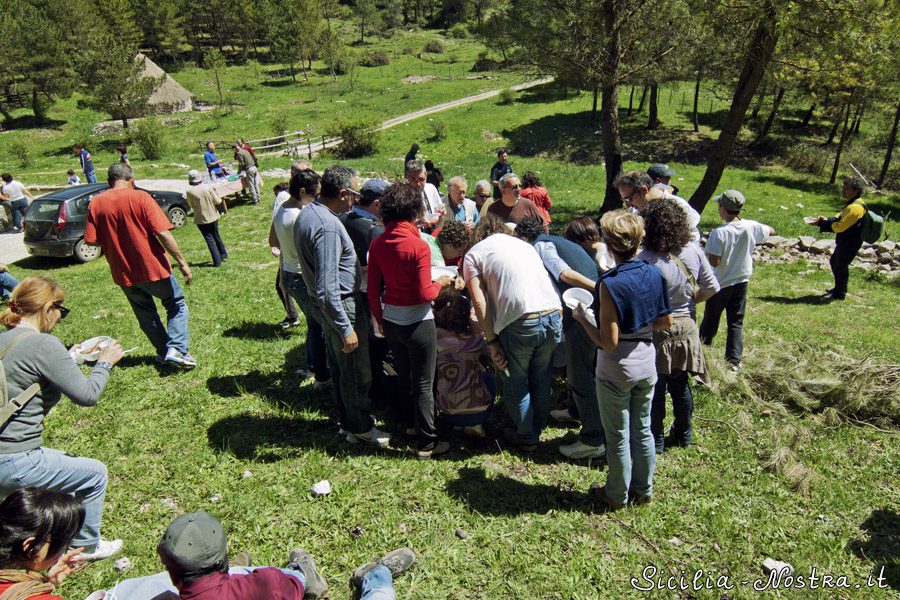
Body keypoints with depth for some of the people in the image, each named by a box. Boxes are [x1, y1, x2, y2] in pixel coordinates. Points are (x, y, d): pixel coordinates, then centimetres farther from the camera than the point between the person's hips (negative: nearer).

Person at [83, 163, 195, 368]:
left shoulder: (96, 203, 0)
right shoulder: (140, 198, -10)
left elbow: (92, 240, -1)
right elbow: (163, 233, -17)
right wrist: (182, 263, -13)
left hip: (123, 273, 4)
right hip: (152, 267, -4)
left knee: (146, 315, 20)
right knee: (176, 304, 13)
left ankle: (164, 352, 26)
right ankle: (176, 349, -1)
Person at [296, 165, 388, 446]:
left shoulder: (307, 213, 5)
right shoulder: (328, 226, -28)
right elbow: (327, 287, -31)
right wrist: (346, 328, -27)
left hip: (323, 306, 10)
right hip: (341, 306, -10)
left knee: (339, 367, 22)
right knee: (357, 373, 7)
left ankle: (348, 421, 39)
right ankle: (361, 429, 24)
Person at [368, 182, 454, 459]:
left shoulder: (378, 243, -2)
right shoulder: (419, 246, -20)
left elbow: (373, 290, 3)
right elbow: (425, 295, -19)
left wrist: (380, 319, 16)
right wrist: (441, 282, 1)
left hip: (390, 320, 6)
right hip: (417, 323, -6)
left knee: (403, 376, 24)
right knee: (423, 384, 6)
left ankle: (411, 424, 44)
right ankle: (427, 444, 18)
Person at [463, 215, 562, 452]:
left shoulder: (474, 254, 10)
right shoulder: (525, 245, 26)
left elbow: (479, 302, -1)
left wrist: (492, 342, 1)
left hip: (520, 323, -5)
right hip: (554, 316, 6)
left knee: (516, 383, 17)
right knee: (541, 377, 25)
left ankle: (526, 438, 33)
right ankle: (537, 429, 43)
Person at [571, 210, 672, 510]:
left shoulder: (610, 284, -24)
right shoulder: (654, 274, -6)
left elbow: (609, 342, -23)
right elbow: (666, 322, 5)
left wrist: (582, 318, -10)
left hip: (617, 373, -6)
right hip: (647, 367, 6)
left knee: (618, 437, 12)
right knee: (642, 430, 22)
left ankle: (617, 495, 30)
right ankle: (643, 489, 38)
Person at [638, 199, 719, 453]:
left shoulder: (646, 260, -25)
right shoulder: (694, 252, -5)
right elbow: (711, 288, 4)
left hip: (656, 329, -5)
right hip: (686, 325, 6)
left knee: (655, 388, 10)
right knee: (680, 384, 21)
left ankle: (655, 440, 24)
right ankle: (684, 434, 38)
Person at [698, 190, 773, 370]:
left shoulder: (718, 233, -21)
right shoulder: (751, 227, -7)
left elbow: (714, 262, -22)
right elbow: (771, 231, 15)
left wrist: (709, 253, -1)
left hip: (721, 284, -3)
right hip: (741, 282, 4)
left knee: (710, 321, 12)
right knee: (736, 323, 11)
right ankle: (734, 360, 10)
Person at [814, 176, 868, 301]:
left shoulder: (855, 208, -27)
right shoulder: (851, 203, 6)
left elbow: (840, 226, -26)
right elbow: (840, 218, 17)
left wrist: (821, 224, -21)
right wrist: (828, 219, -1)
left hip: (850, 243, -11)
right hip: (844, 242, 11)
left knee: (841, 267, 2)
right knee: (834, 262, 23)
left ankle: (840, 293, 19)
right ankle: (839, 287, 40)